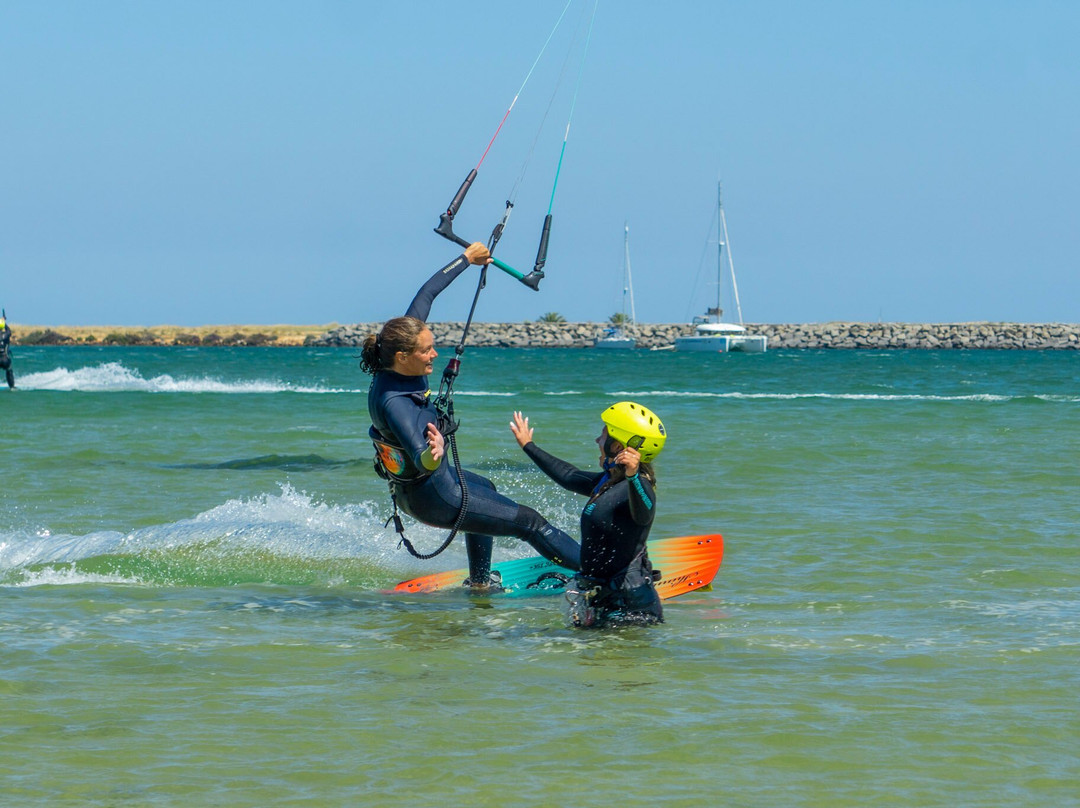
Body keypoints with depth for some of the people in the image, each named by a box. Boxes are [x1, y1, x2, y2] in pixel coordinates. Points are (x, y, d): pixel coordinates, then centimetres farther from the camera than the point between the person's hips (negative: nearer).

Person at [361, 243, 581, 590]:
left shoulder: (395, 364, -12)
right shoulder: (391, 402, -36)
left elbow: (426, 294, -1)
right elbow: (420, 458, -48)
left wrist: (466, 259, 8)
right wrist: (432, 454, -70)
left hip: (413, 482, 10)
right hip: (433, 497, -10)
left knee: (484, 489, 39)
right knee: (528, 521, -1)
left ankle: (480, 581, 53)